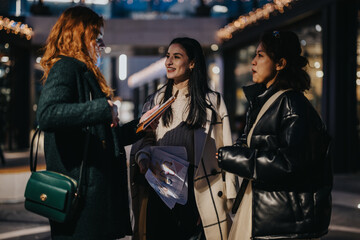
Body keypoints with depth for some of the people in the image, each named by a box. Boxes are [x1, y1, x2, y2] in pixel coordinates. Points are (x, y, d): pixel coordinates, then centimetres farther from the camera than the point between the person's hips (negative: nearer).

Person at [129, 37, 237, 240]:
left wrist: (229, 197, -4)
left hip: (198, 191, -3)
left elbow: (225, 149, 2)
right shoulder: (156, 101, 16)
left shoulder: (212, 101, 5)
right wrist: (143, 157, -8)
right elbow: (144, 139, 15)